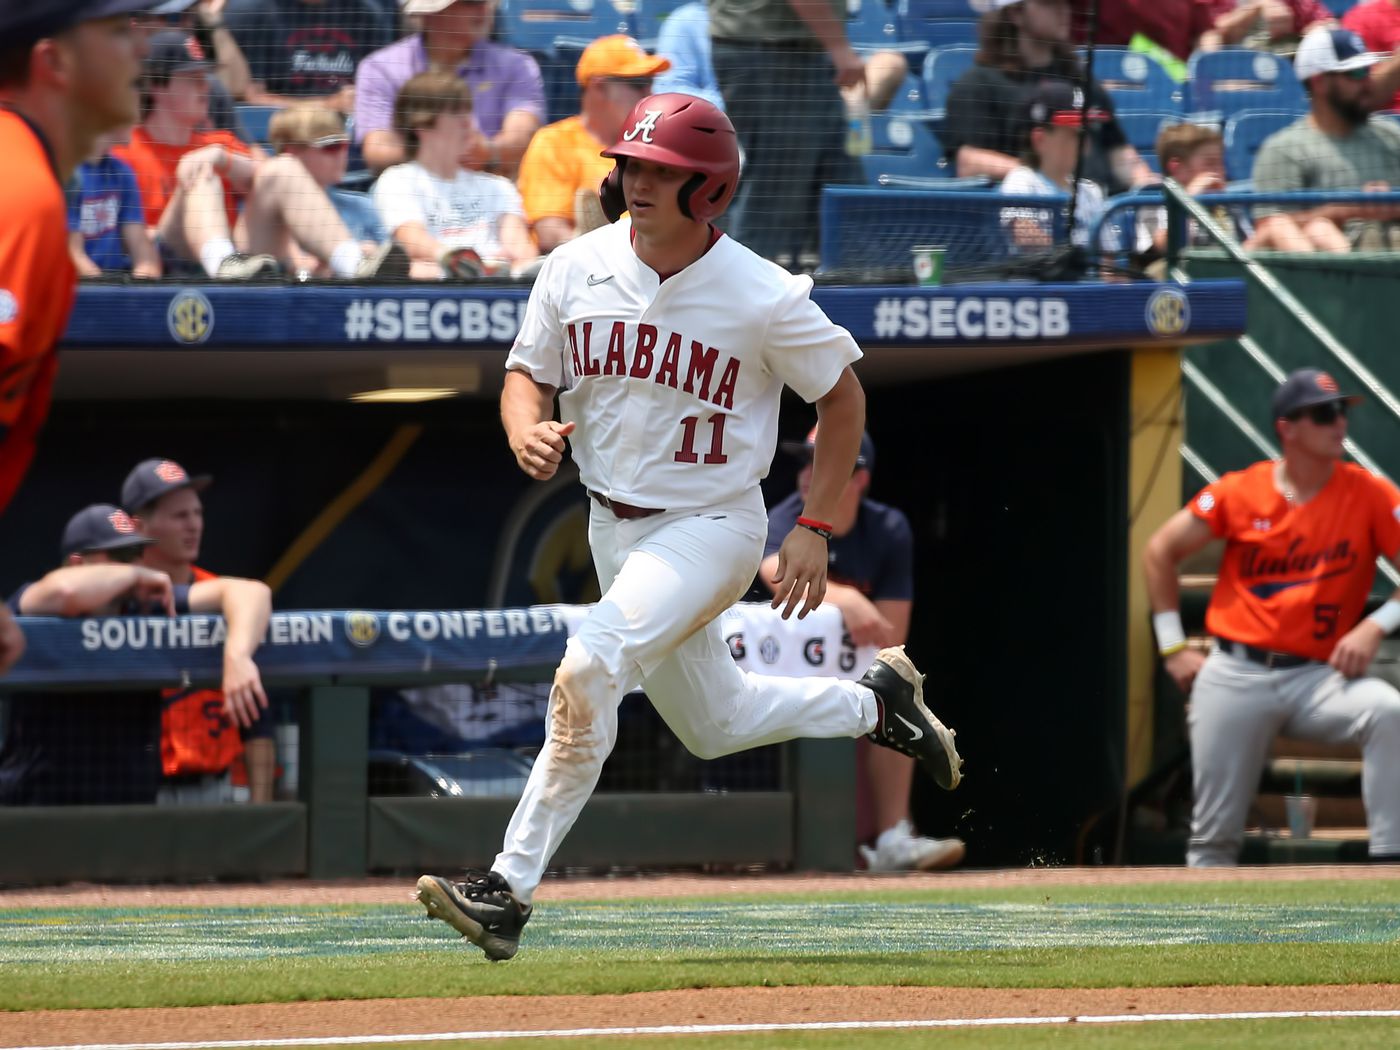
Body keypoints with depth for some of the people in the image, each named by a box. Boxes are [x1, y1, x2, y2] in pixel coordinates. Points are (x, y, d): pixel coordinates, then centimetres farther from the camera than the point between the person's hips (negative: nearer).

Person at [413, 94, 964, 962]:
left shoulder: (765, 298, -17)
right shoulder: (577, 271, -6)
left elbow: (843, 396, -3)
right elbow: (528, 373, 4)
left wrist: (815, 529, -8)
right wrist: (526, 432, -20)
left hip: (713, 525, -6)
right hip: (614, 525, 6)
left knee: (591, 669, -27)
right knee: (714, 725, 19)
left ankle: (511, 890, -24)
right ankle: (874, 703, 45)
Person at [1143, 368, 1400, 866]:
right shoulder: (1241, 492, 0)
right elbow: (1161, 551, 9)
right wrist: (1173, 647, 6)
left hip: (1317, 676, -1)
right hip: (1234, 676, 1)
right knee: (1215, 834, 1)